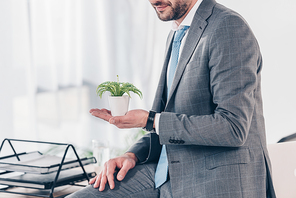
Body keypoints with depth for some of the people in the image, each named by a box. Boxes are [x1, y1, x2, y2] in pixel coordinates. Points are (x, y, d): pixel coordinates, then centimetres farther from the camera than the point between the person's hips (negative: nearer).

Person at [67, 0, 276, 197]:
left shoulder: (229, 27, -15)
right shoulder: (176, 36, 16)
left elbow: (233, 128, -22)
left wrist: (150, 121, -17)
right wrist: (133, 155, 3)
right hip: (169, 173, 9)